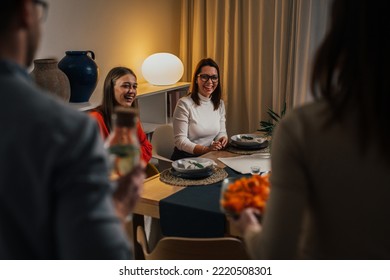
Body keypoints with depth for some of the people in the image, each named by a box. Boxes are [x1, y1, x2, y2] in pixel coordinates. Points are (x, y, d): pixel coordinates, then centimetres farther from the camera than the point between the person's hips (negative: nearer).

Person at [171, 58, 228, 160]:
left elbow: (221, 131, 15)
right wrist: (206, 149, -25)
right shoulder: (184, 104, -10)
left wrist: (222, 139, -10)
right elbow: (180, 140, -13)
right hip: (185, 158, -6)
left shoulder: (220, 104, 11)